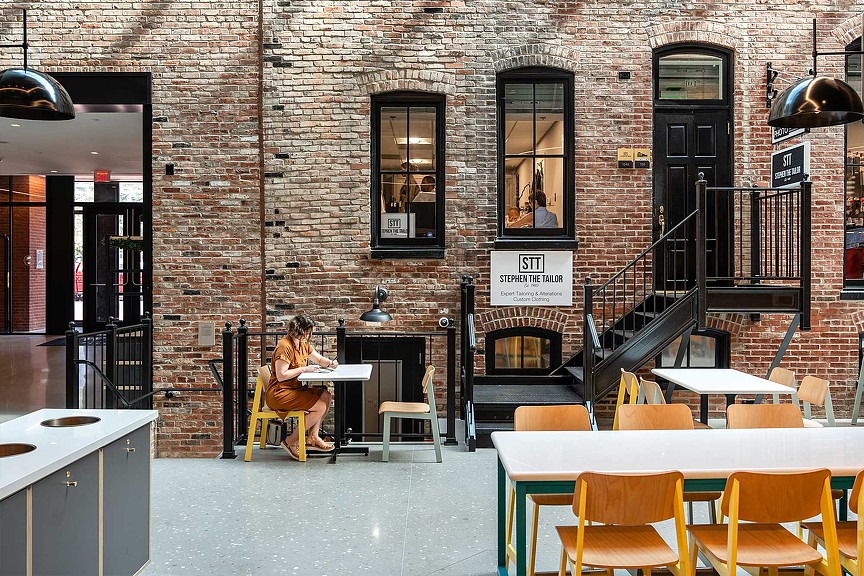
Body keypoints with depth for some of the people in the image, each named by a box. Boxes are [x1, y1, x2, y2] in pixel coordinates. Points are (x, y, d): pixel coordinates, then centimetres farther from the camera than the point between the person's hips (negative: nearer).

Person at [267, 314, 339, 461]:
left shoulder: (304, 344, 10)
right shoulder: (284, 346, -19)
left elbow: (319, 359, 21)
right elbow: (281, 376, -23)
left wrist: (330, 363, -1)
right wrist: (304, 369, -20)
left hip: (295, 389, 10)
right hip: (279, 393, -10)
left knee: (326, 395, 0)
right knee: (321, 407, -17)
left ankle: (312, 437, 4)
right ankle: (291, 441, -6)